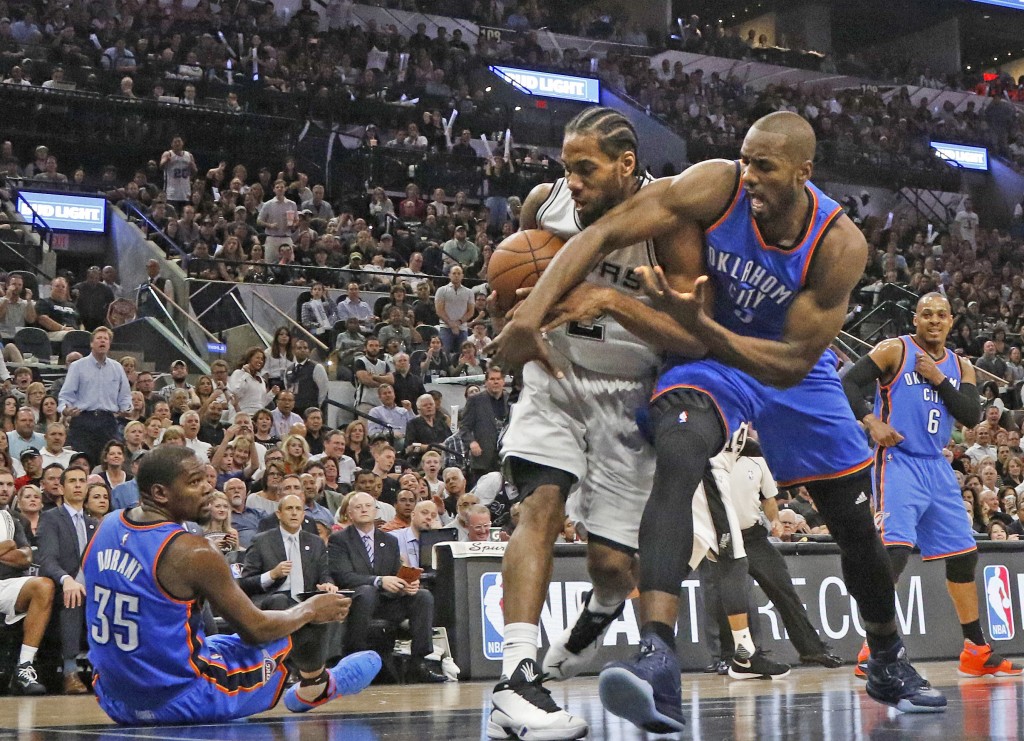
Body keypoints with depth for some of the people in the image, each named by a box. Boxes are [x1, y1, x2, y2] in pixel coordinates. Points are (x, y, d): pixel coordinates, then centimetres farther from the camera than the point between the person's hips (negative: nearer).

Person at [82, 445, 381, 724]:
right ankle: (317, 687, 41)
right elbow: (255, 629, -12)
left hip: (115, 701, 7)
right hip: (185, 703, -7)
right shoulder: (192, 552, -21)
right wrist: (311, 610, 7)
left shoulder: (107, 528, 1)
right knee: (301, 623, 13)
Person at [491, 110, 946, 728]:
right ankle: (657, 659, -47)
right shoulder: (717, 187, -27)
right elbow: (602, 235, -30)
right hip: (704, 355, -2)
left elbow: (794, 364, -26)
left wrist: (699, 324, -40)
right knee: (676, 459, -36)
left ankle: (890, 665, 40)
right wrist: (533, 310, -43)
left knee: (857, 528, 11)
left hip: (791, 368, 2)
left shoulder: (840, 245, -26)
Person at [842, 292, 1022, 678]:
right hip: (898, 462, -7)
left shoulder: (960, 367, 13)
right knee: (895, 550, -22)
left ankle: (976, 652, 21)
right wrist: (871, 421, -23)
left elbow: (972, 416, 1)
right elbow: (848, 384, -9)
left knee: (964, 554, 10)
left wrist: (939, 380, -9)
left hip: (937, 468, 7)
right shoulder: (894, 350, -3)